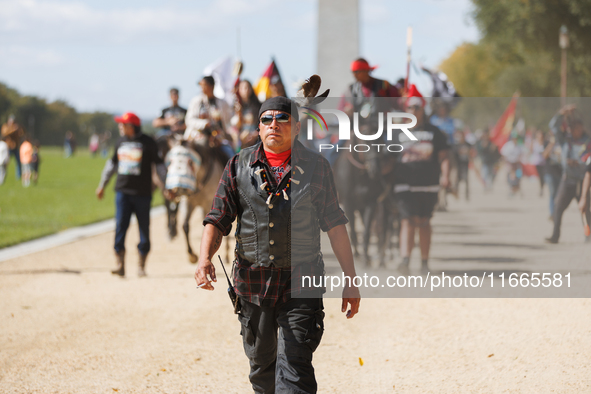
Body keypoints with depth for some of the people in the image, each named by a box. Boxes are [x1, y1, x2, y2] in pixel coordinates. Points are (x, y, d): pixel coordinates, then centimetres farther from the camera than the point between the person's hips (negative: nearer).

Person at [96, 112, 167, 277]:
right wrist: (102, 185, 23)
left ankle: (141, 266, 12)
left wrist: (165, 186, -5)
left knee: (144, 229, 2)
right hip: (122, 191, 4)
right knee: (120, 226, -6)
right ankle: (120, 265, -7)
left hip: (142, 193, -4)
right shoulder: (121, 142, 11)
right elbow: (112, 164, 21)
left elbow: (159, 164, -1)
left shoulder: (147, 142, -3)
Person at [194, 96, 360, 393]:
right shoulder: (239, 166, 6)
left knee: (294, 366, -14)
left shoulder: (316, 167, 3)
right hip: (253, 281, 3)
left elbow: (335, 224, 5)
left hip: (301, 283, -3)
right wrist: (205, 258, -15)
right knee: (261, 363, 15)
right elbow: (218, 219, 4)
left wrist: (350, 279, 3)